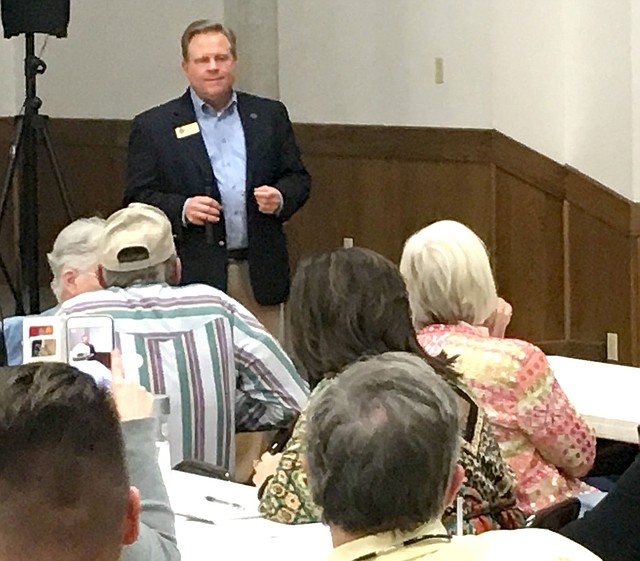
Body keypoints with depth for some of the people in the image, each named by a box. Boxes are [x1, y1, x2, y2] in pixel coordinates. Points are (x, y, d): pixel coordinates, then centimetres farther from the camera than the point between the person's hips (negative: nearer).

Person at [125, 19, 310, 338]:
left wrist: (280, 198, -6)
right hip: (193, 276, -3)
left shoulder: (270, 115, 13)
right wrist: (181, 209, -15)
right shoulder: (154, 126, 4)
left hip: (261, 274, 3)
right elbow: (138, 198, 2)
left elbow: (297, 178, 16)